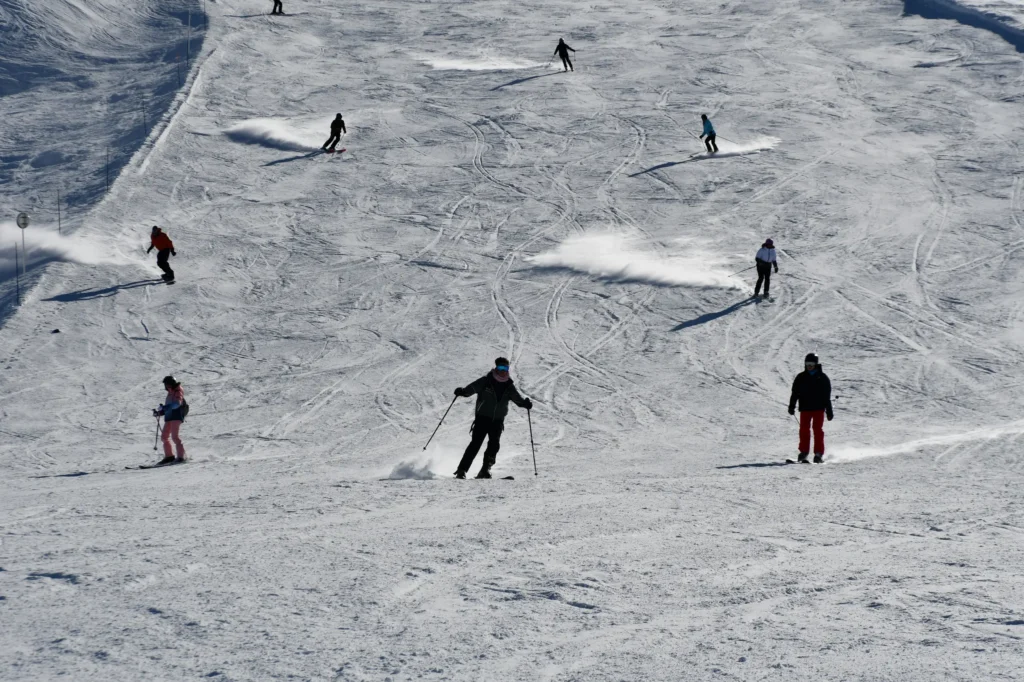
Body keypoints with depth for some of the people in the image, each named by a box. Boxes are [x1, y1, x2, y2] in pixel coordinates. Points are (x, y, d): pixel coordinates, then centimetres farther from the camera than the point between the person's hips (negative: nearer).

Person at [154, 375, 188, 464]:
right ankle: (169, 456, 13)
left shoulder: (178, 392, -5)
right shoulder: (170, 394, 22)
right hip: (169, 417, 10)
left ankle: (181, 456, -18)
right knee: (164, 436, 7)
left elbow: (176, 404, -24)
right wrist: (159, 413, 14)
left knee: (174, 436, -18)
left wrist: (165, 407, -34)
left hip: (176, 416, -10)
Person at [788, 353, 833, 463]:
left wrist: (829, 411, 4)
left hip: (819, 408, -2)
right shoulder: (801, 378, 7)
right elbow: (795, 393, 8)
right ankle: (803, 452, 4)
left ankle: (819, 454, -3)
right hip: (805, 408, 2)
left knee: (817, 430, -5)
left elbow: (827, 396, 6)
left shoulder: (822, 378, 4)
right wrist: (792, 406, -2)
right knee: (804, 430, -2)